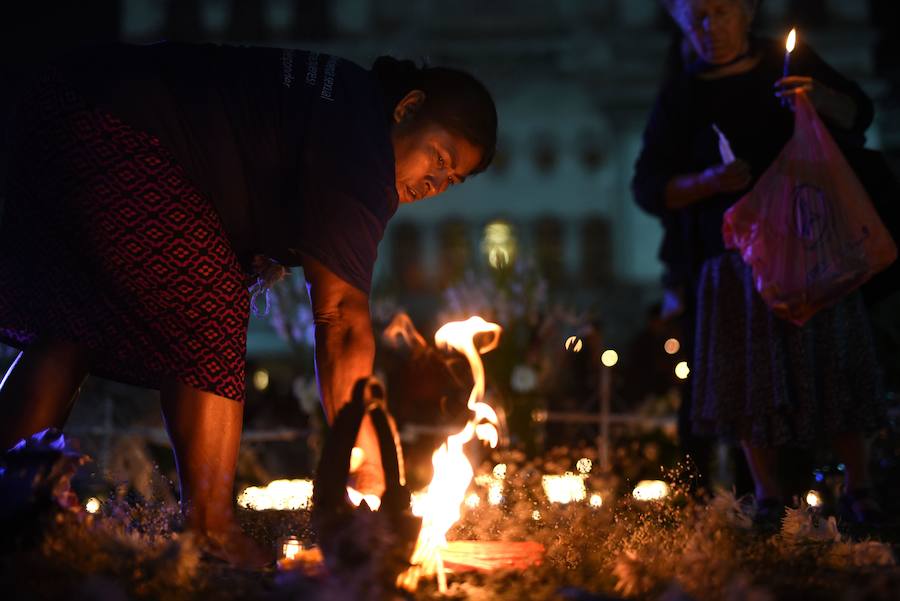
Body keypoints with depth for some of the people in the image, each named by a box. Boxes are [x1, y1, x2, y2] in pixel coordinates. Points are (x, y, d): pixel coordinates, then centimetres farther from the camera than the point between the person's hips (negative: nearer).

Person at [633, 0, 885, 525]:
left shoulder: (789, 63, 9)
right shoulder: (682, 97, 7)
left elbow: (859, 112, 11)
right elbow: (649, 187, 3)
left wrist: (818, 97, -11)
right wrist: (708, 181, -15)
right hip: (732, 257, 0)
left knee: (833, 363, -2)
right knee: (750, 373, -4)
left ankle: (858, 489, 8)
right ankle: (768, 495, 6)